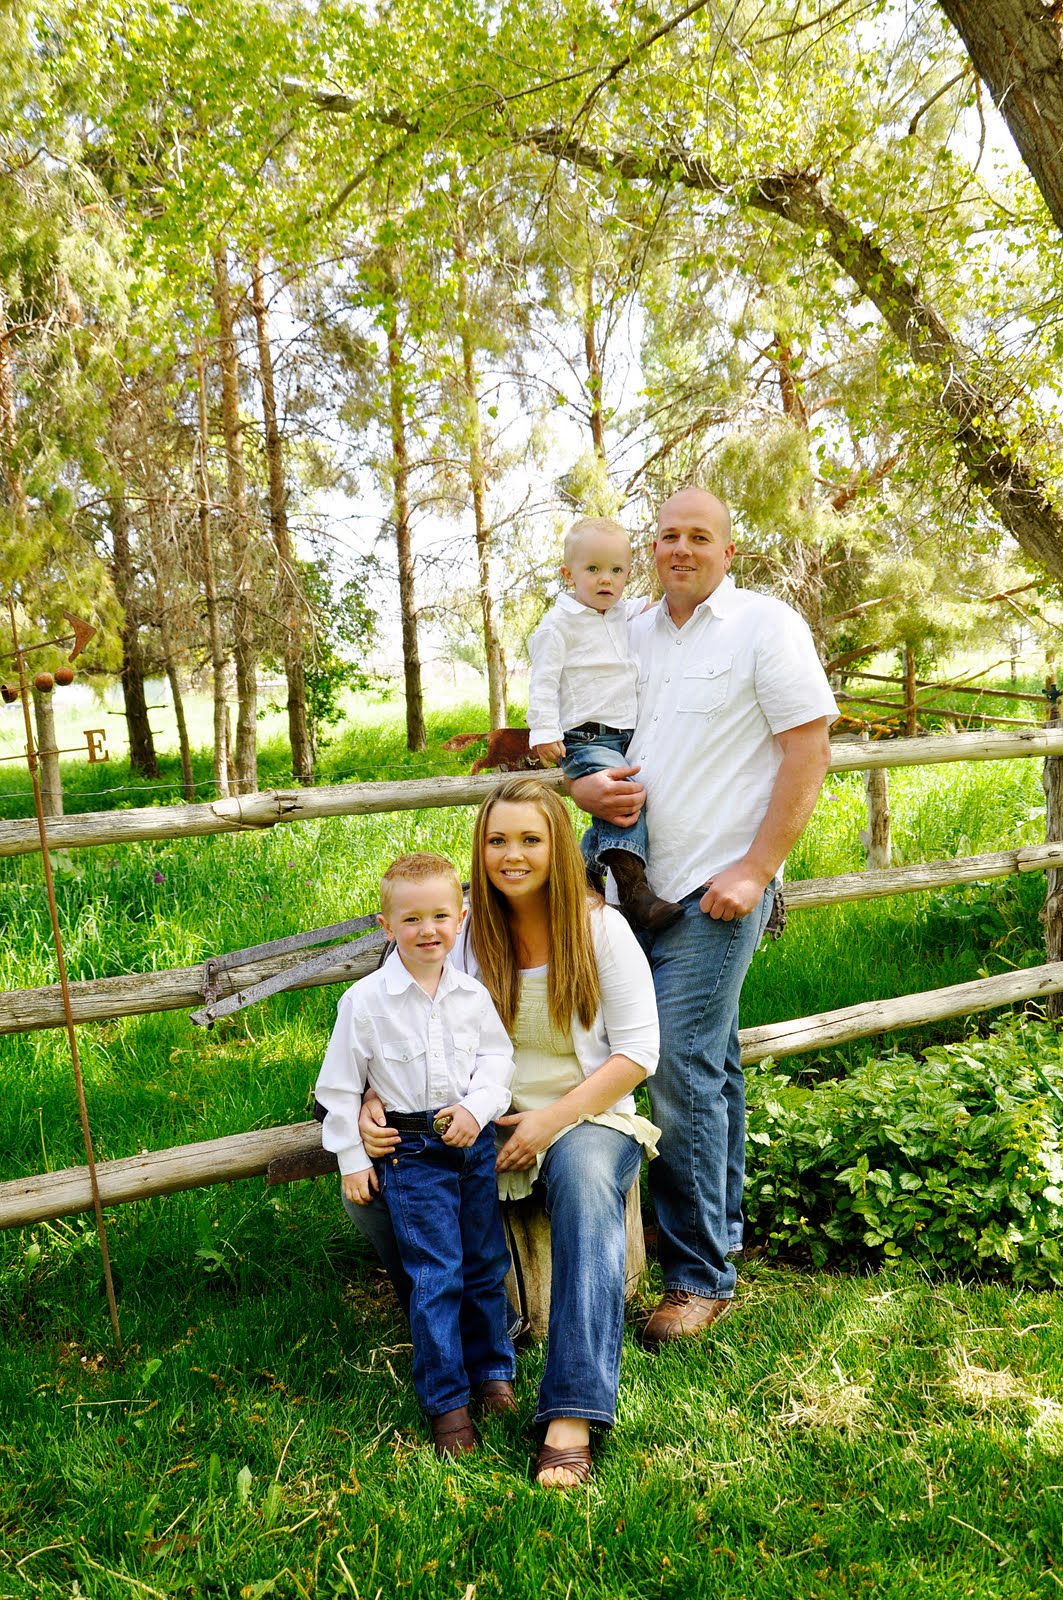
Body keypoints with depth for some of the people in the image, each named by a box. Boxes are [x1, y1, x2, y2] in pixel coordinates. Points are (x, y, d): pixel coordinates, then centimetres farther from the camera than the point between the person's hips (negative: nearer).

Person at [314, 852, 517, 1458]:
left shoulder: (473, 993, -1)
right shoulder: (365, 1001, -9)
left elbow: (497, 1053, 5)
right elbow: (341, 1084, -3)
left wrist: (477, 1107, -13)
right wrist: (352, 1160, -2)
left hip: (475, 1141, 4)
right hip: (412, 1152, -3)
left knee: (487, 1264, 15)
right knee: (436, 1275, -4)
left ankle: (493, 1370, 34)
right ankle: (446, 1400, 11)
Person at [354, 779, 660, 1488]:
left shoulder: (600, 927, -4)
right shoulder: (462, 929, 1)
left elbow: (637, 1053, -6)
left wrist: (552, 1120, -17)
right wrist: (375, 1103, -19)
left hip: (586, 1116, -2)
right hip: (483, 1122, 3)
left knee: (586, 1176, -37)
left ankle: (572, 1415, -38)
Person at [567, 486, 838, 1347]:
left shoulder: (766, 624, -4)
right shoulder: (634, 633, 14)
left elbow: (809, 752, -9)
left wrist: (754, 870, -15)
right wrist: (586, 785, -3)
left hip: (717, 888, -6)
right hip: (642, 882, 6)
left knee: (683, 1070, -10)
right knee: (711, 1065, 16)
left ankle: (701, 1275, 3)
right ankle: (724, 1232, 30)